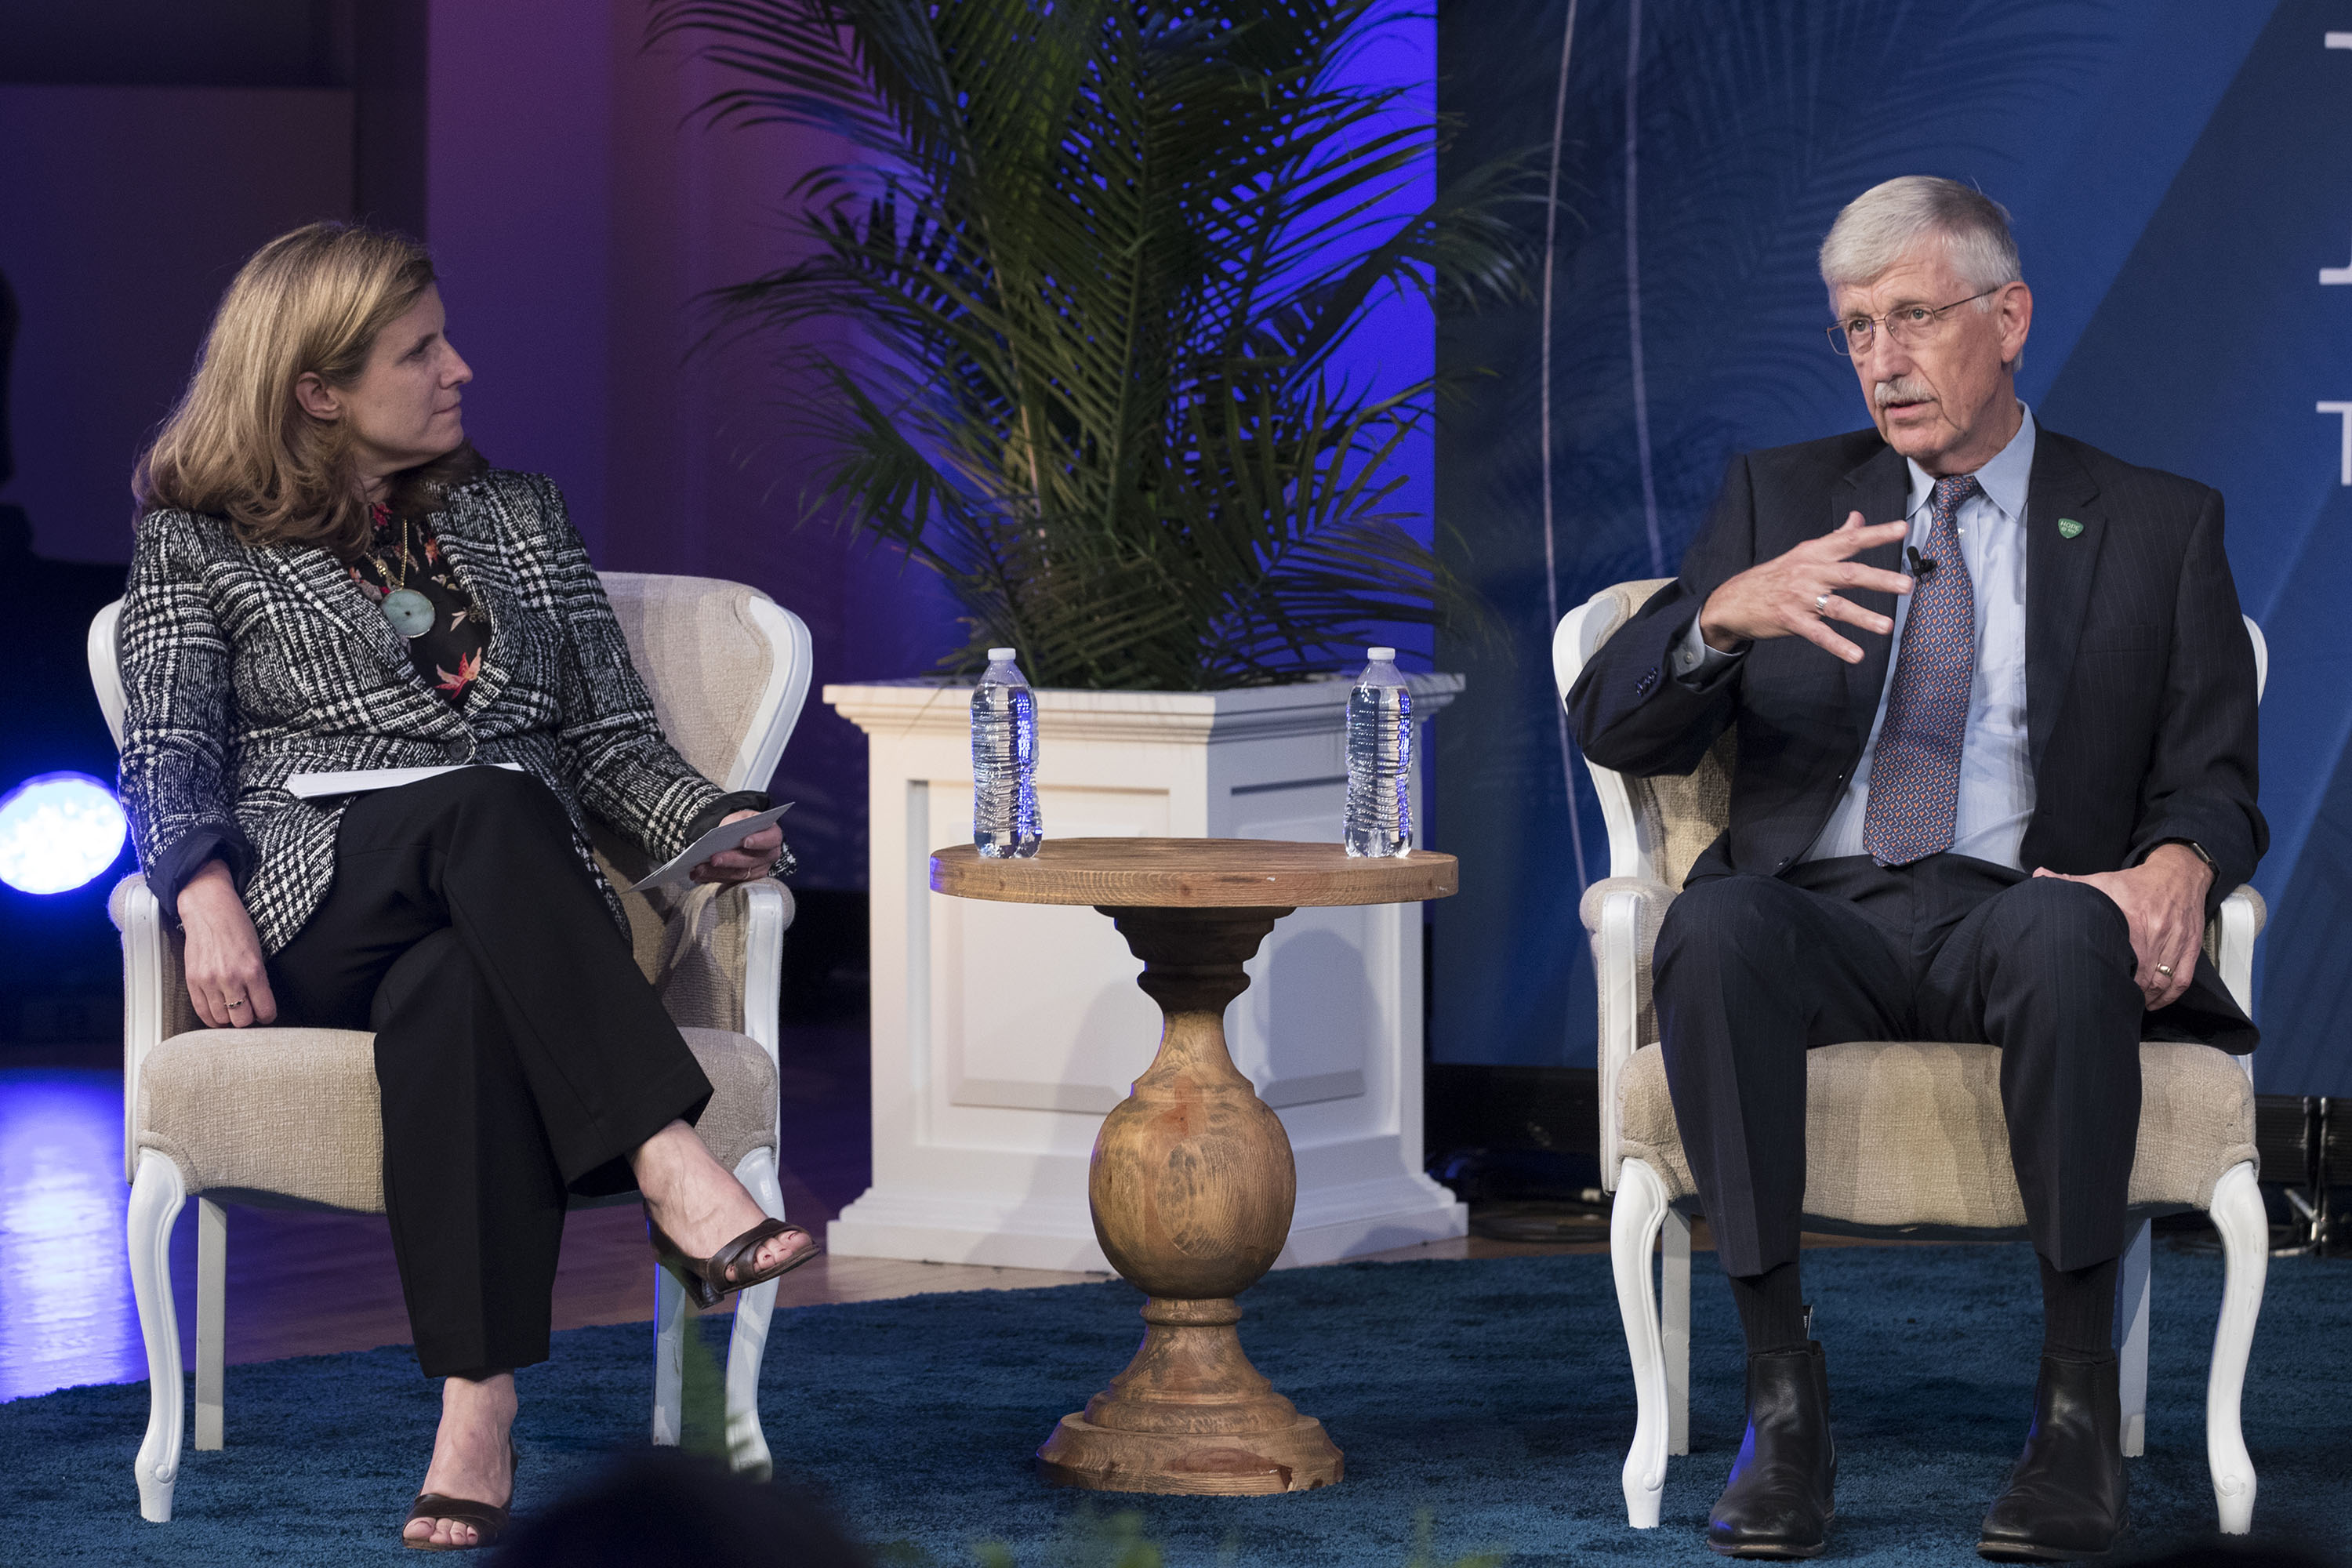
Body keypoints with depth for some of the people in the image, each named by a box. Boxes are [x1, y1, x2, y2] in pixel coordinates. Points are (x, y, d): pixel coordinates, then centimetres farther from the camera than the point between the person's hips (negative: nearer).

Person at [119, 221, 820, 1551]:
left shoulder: (518, 516, 26)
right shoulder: (202, 544, 17)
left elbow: (611, 734, 21)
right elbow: (167, 752, 5)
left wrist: (713, 822, 0)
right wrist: (206, 899, -15)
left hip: (518, 900, 2)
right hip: (316, 912, -2)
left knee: (455, 1002, -39)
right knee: (489, 807, -38)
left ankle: (480, 1414, -50)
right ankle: (674, 1175, -51)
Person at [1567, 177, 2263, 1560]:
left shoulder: (2158, 525, 16)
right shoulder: (1781, 499, 18)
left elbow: (2215, 781, 9)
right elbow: (1614, 729, 8)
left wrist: (2179, 863, -17)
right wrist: (1728, 612, -15)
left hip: (2015, 915, -1)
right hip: (1819, 915, 1)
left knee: (2068, 933, -39)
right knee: (1718, 927, -35)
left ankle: (2080, 1406, -33)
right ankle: (1784, 1389, -32)